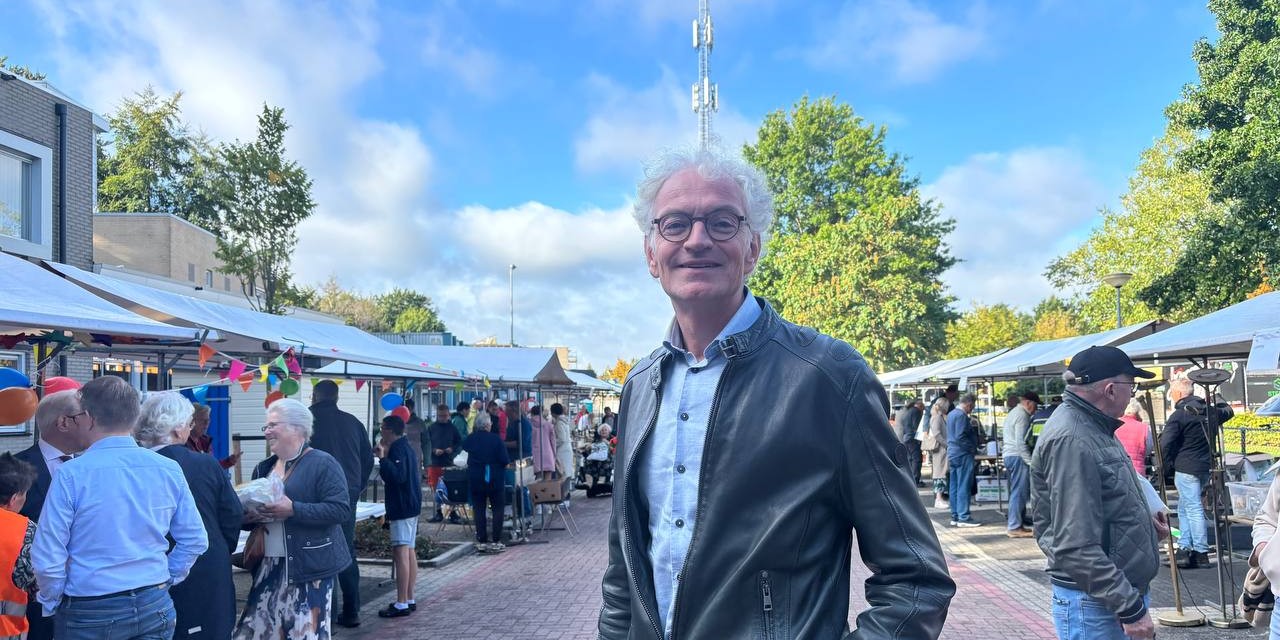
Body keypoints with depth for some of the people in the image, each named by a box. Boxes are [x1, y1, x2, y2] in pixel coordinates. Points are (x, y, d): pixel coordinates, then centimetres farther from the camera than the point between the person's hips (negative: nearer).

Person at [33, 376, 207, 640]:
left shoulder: (71, 473, -14)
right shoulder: (169, 469, -4)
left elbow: (47, 557, -11)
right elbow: (195, 540, 1)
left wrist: (53, 603, 5)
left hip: (90, 614, -3)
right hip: (155, 607, 3)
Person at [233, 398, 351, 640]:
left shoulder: (323, 463, -8)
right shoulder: (264, 468, 16)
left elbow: (341, 510, -17)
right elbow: (251, 509, 24)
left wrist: (293, 510, -24)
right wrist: (248, 517, -1)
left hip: (309, 566, -7)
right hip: (269, 567, 7)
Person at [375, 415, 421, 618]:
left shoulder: (397, 449, -14)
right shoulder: (407, 447, 17)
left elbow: (398, 476, -26)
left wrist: (383, 458, -27)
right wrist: (385, 458, 25)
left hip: (402, 507, -11)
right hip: (411, 504, 11)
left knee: (401, 553, -11)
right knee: (410, 552, 13)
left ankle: (401, 604, -12)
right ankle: (409, 600, 19)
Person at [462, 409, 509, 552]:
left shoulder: (471, 439, -3)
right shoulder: (496, 439, -12)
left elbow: (464, 447, 20)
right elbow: (505, 460, -14)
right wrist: (506, 463, 7)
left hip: (475, 480, 3)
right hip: (495, 479, -3)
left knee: (479, 510, 8)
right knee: (498, 509, 7)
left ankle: (482, 541, 8)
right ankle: (496, 541, 4)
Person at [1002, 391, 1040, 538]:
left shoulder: (1012, 413, 22)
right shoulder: (1022, 415, -11)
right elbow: (1021, 442, -19)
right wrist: (1031, 462, -19)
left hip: (1009, 455, 10)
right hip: (1018, 456, -10)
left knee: (1015, 492, 14)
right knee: (1019, 492, -8)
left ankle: (1012, 524, 17)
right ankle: (1014, 527, -8)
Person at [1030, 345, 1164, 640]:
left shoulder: (1093, 428, 11)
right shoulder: (1071, 441, -23)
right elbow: (1077, 548, -26)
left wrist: (1144, 520, 21)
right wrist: (1130, 607, -23)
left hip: (1125, 591, 10)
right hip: (1093, 603, -10)